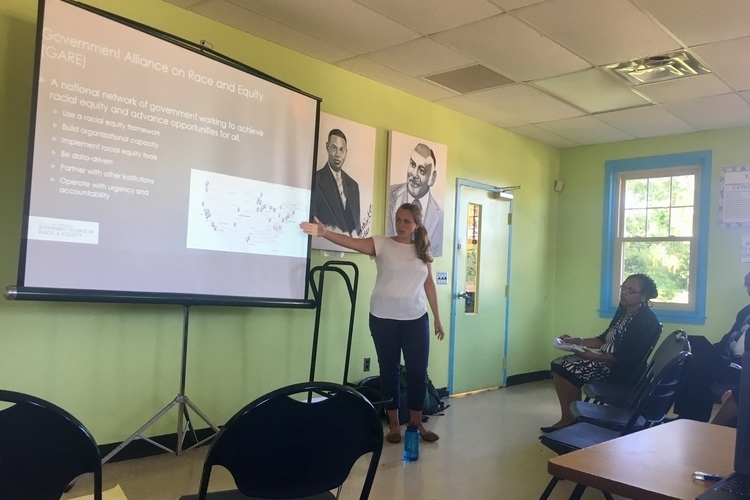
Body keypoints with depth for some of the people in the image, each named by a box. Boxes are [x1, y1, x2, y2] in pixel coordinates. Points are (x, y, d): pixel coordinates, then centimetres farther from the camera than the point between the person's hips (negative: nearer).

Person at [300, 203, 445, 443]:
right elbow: (351, 242, -18)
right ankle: (394, 424, 20)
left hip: (416, 319, 3)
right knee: (389, 371, 6)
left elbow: (429, 284, 12)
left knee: (418, 371, 6)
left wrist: (437, 318, 12)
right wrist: (324, 232, -35)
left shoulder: (422, 251, 6)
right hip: (384, 318, -2)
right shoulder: (382, 244, -4)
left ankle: (416, 423, 23)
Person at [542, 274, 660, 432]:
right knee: (558, 365, -3)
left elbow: (625, 356, -23)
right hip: (605, 360, 10)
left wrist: (593, 356, -25)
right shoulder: (624, 310, 10)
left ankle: (573, 418, -2)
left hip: (622, 369, -10)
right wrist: (577, 341, 5)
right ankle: (566, 418, -2)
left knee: (568, 370, -21)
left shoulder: (645, 320, -18)